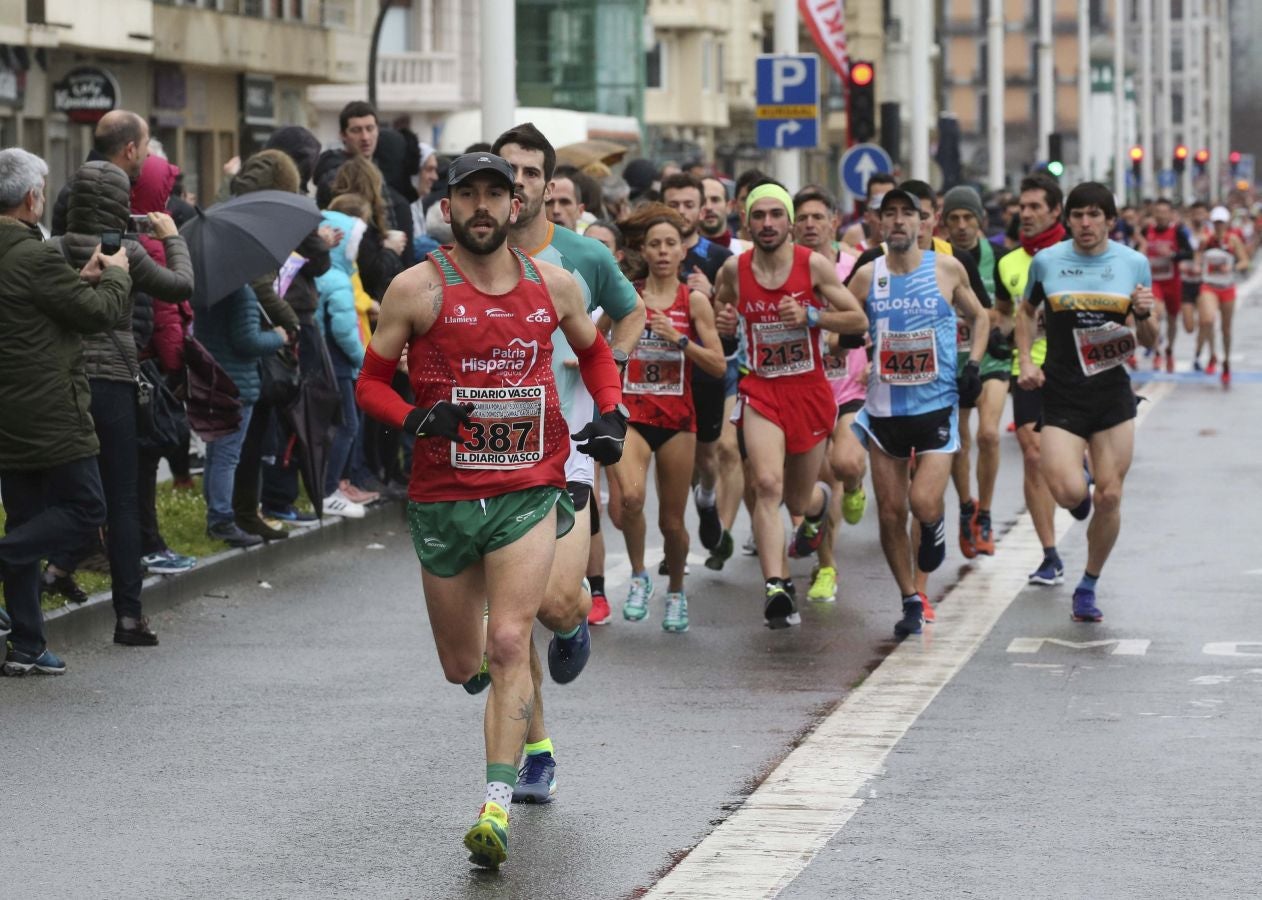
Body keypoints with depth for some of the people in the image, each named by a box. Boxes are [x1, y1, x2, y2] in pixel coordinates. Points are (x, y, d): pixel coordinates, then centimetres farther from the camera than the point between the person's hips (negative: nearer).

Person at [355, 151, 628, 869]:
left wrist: (613, 414, 6)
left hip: (529, 492, 0)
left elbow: (594, 352, 23)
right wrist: (416, 419, -17)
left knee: (508, 645, -17)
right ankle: (532, 732, 47)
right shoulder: (420, 288, -4)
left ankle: (498, 808, -19)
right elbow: (371, 380, 2)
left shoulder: (554, 284, 4)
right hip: (443, 496, 0)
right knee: (463, 667, 10)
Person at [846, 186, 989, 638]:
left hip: (937, 403, -2)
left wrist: (973, 366, 2)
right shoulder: (867, 275, 1)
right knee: (890, 512, 4)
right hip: (884, 409, 2)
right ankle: (911, 602, 18)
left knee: (924, 503, -17)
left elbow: (978, 316, 14)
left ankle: (934, 527, 20)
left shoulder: (947, 269, -2)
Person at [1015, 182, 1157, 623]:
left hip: (1113, 393, 1)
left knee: (1109, 496, 1)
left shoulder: (1134, 263, 2)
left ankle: (1088, 587, 20)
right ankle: (1074, 471, 23)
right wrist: (1026, 360, 4)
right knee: (1070, 494, -16)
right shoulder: (1046, 262, 0)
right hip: (1061, 394, -1)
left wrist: (1144, 314, -13)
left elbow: (1149, 341, 9)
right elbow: (1025, 311, 18)